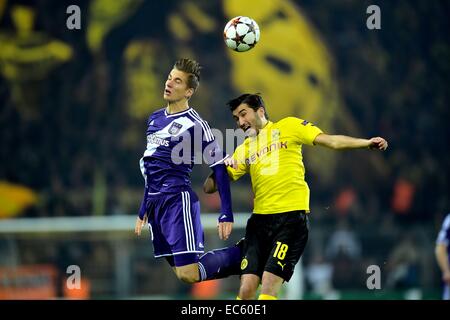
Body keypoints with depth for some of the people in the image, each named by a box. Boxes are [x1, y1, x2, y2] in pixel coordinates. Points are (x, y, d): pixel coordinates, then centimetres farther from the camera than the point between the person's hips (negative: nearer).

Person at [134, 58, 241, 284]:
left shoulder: (195, 124, -8)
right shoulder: (154, 119, 15)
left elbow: (219, 168, -8)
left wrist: (226, 215, -13)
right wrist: (143, 211, 26)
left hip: (178, 200, -7)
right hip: (154, 204, 7)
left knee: (188, 273, -17)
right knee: (179, 269, 4)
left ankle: (240, 255, 7)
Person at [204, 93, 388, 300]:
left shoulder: (287, 127, 8)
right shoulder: (244, 150, 18)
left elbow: (330, 141, 1)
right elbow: (209, 187, 16)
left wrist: (366, 143, -13)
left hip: (292, 215, -4)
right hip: (259, 219, 4)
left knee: (268, 289, -13)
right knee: (246, 289, -5)